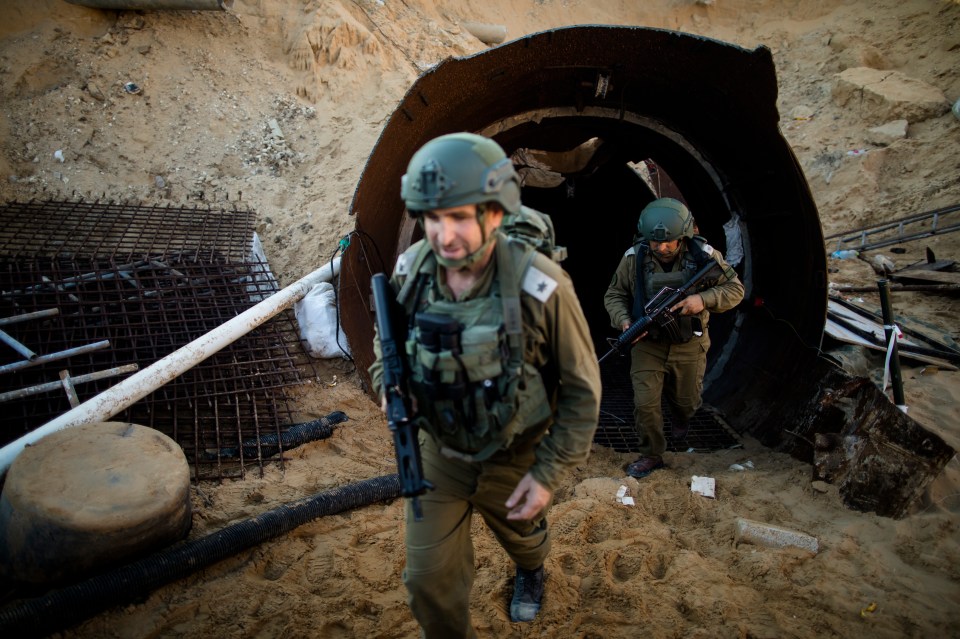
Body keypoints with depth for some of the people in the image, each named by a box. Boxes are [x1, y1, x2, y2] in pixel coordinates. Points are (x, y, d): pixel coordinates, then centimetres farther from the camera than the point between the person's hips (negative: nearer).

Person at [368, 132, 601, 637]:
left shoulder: (540, 287, -29)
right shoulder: (410, 271, -16)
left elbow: (581, 388, -16)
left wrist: (549, 473, -14)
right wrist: (390, 386, -17)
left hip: (514, 458, -1)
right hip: (439, 453, 2)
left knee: (522, 535, 29)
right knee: (429, 581, 7)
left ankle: (530, 571, 66)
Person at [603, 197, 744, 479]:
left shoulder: (704, 255, -15)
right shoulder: (633, 258, -14)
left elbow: (735, 289, -7)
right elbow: (614, 295, -3)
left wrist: (704, 300, -26)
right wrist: (624, 321, -23)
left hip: (689, 345, 1)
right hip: (648, 343, -1)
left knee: (686, 400, 19)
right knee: (644, 403, -7)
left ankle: (681, 420, 57)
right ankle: (651, 455, 17)